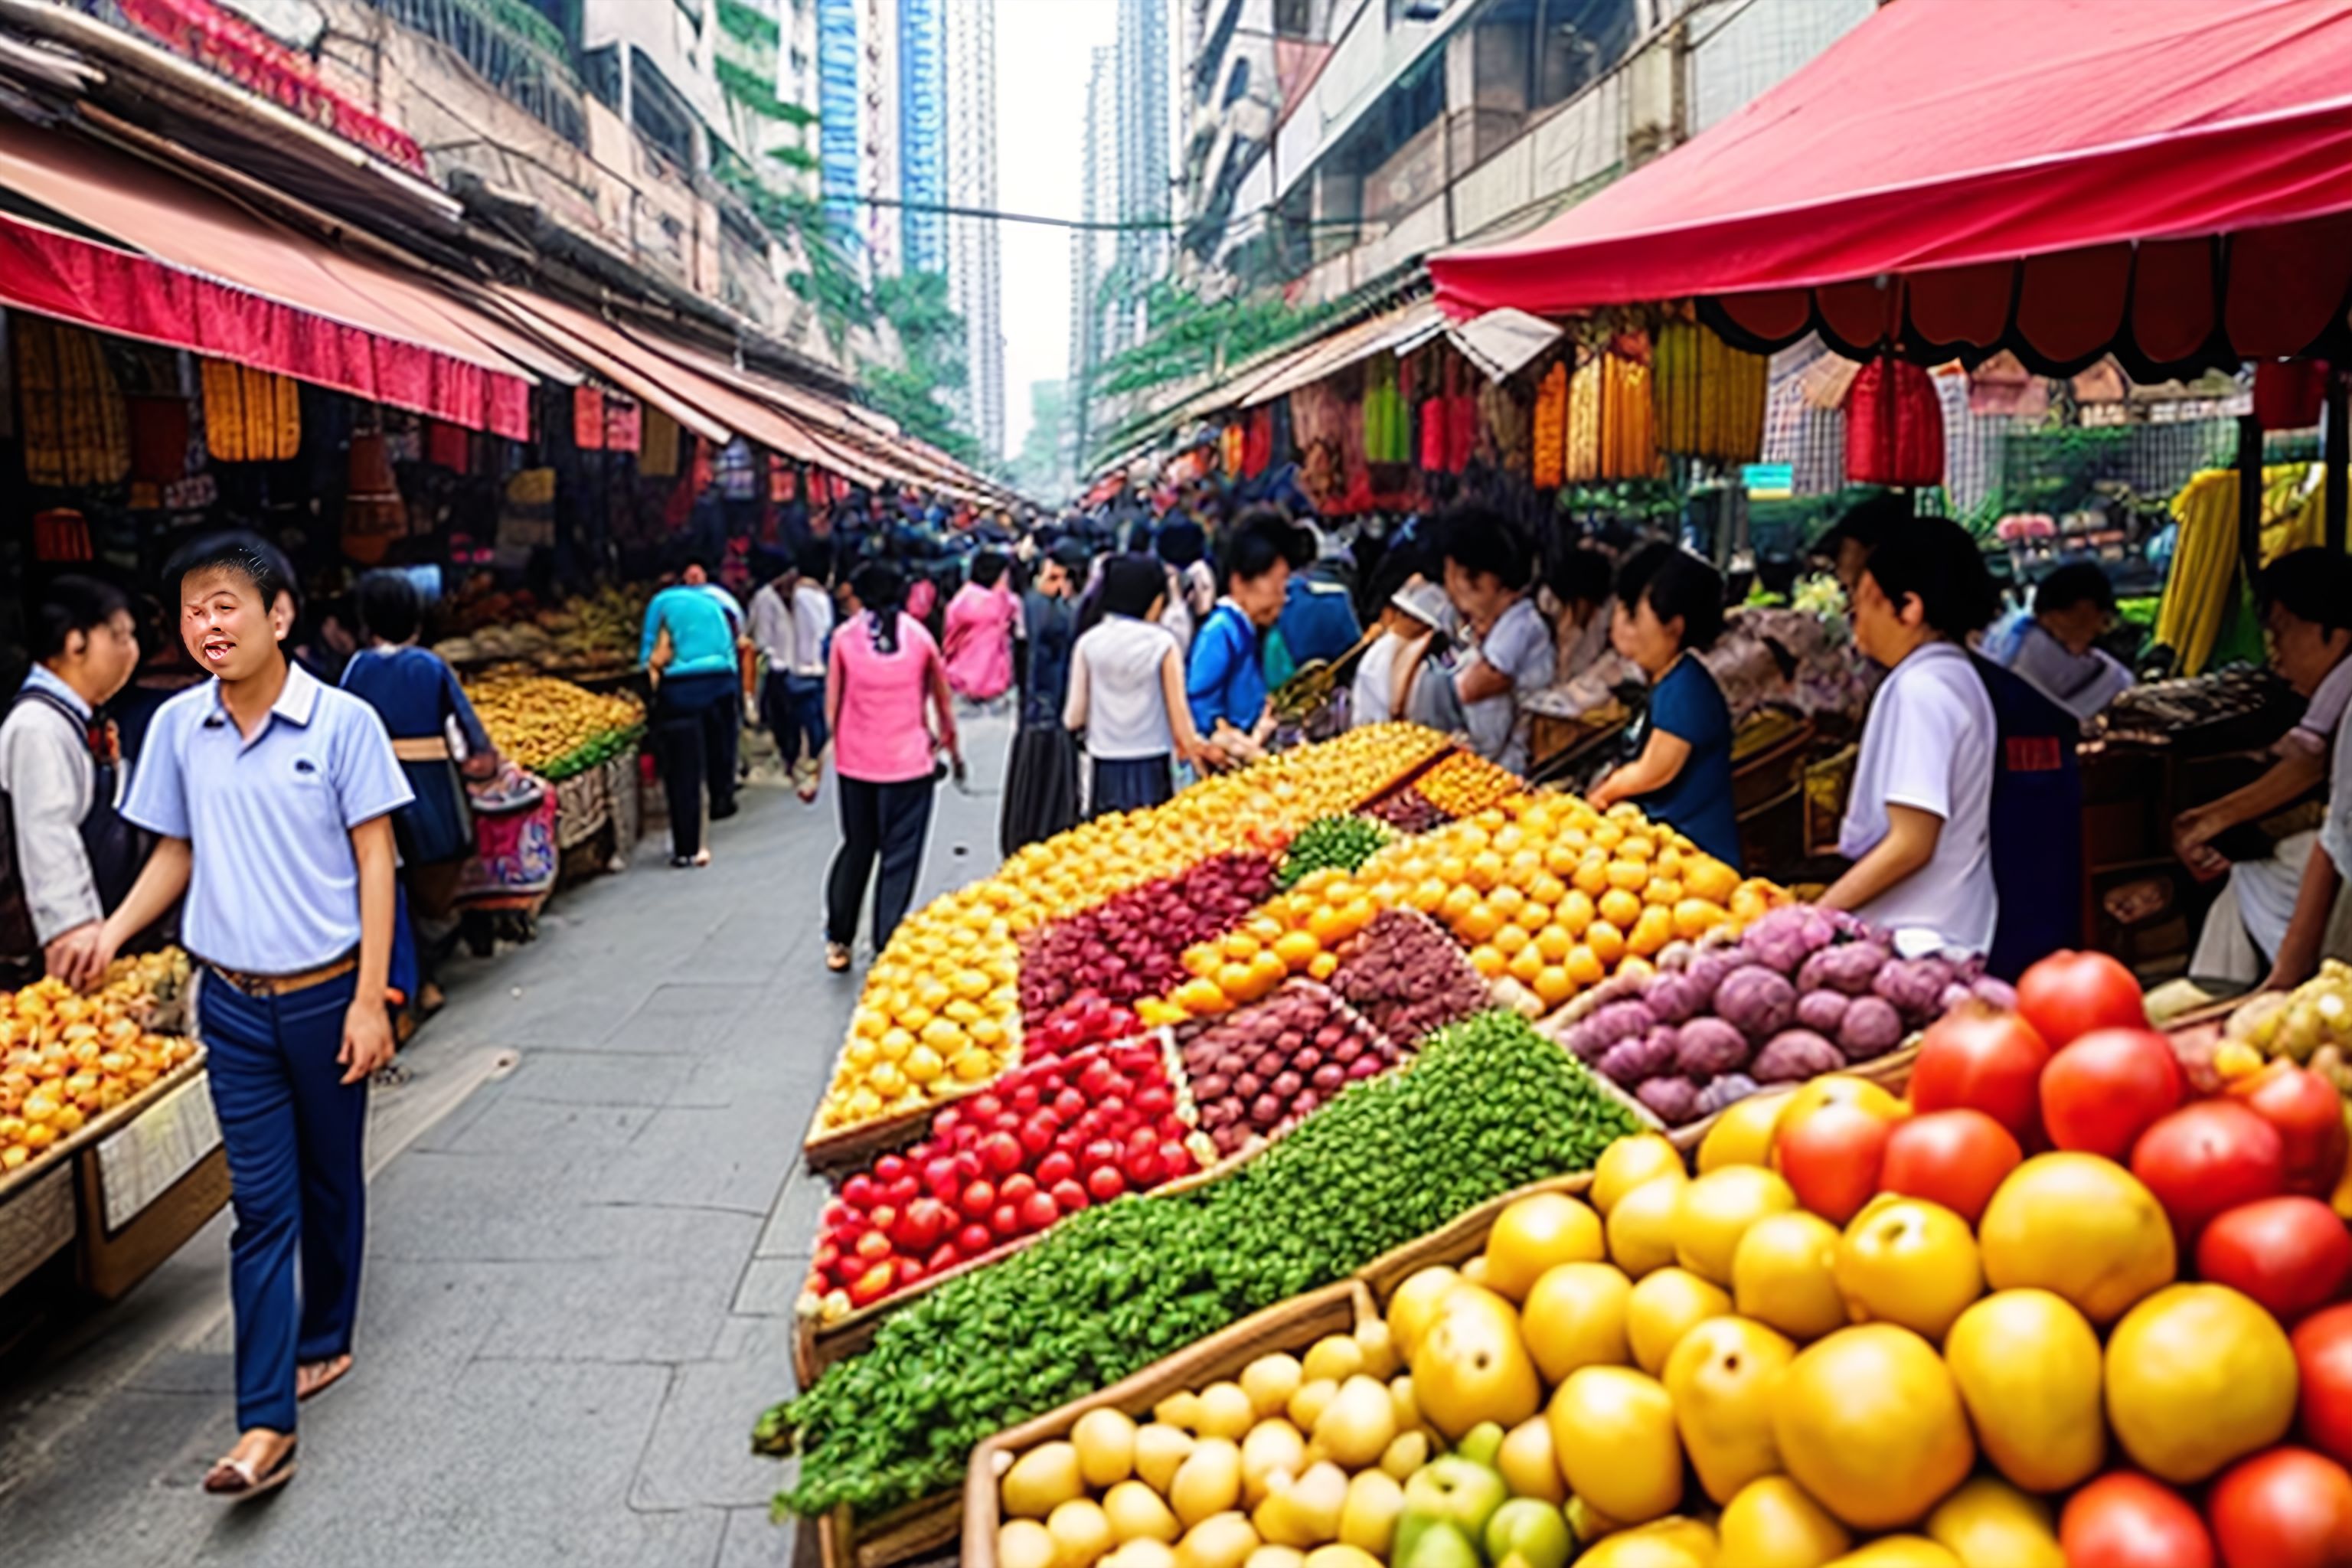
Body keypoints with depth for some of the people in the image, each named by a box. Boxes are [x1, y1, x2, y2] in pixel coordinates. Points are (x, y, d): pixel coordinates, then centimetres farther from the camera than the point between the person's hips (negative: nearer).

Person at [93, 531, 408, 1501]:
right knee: (261, 1203, 1)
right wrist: (113, 930, -8)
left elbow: (374, 860, -9)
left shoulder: (342, 722, -11)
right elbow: (176, 853, 11)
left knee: (329, 1183, 15)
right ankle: (265, 1425, 3)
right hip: (232, 1003, 2)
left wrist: (369, 1001, -12)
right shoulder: (178, 727, 1)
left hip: (325, 996, -2)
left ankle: (324, 1341, 36)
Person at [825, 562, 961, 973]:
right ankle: (887, 948, 2)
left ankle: (837, 940, 18)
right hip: (909, 761, -2)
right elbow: (943, 701, 7)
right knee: (899, 856, 3)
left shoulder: (845, 636, 0)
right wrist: (949, 743, 22)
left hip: (855, 761, 2)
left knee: (856, 847, 16)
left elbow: (831, 708, 0)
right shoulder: (918, 634, 1)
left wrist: (830, 752, 11)